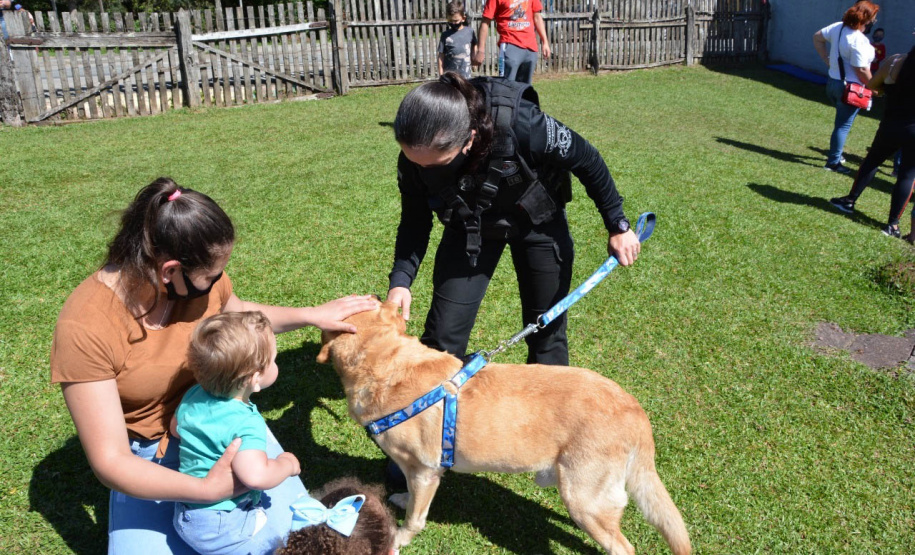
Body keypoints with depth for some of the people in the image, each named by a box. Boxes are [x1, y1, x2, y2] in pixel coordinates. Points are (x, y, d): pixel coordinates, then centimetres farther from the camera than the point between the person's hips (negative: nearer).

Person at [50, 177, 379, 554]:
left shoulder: (202, 279, -13)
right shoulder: (85, 328, -26)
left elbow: (237, 314, 14)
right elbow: (110, 461, -25)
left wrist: (311, 315, 6)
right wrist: (206, 490, -37)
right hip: (150, 462, -2)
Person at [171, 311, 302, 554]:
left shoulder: (193, 397, -3)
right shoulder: (246, 423, -29)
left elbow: (176, 428, 17)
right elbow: (255, 475, -41)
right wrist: (286, 464, -22)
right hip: (221, 531, -8)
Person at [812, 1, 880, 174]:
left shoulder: (838, 27, -2)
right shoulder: (859, 40, -24)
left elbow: (817, 37, 12)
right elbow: (861, 70, -22)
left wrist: (827, 59, 14)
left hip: (832, 81, 8)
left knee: (841, 122, 24)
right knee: (844, 125, 1)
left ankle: (835, 153, 34)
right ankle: (833, 162, 6)